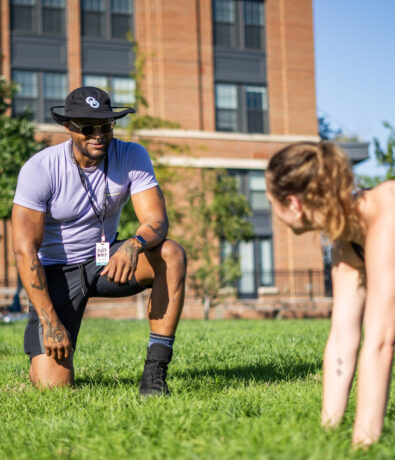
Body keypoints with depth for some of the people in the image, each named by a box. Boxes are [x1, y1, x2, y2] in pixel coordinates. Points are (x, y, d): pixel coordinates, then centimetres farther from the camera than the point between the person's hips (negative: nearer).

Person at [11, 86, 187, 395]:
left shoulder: (132, 157, -10)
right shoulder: (40, 169, -18)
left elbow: (157, 220, -18)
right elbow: (25, 250, -20)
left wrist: (134, 245, -43)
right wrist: (49, 323, -25)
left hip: (106, 260, 3)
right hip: (56, 271, -3)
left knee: (172, 255, -27)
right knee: (53, 385, -16)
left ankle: (155, 371, -24)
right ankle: (41, 354, 23)